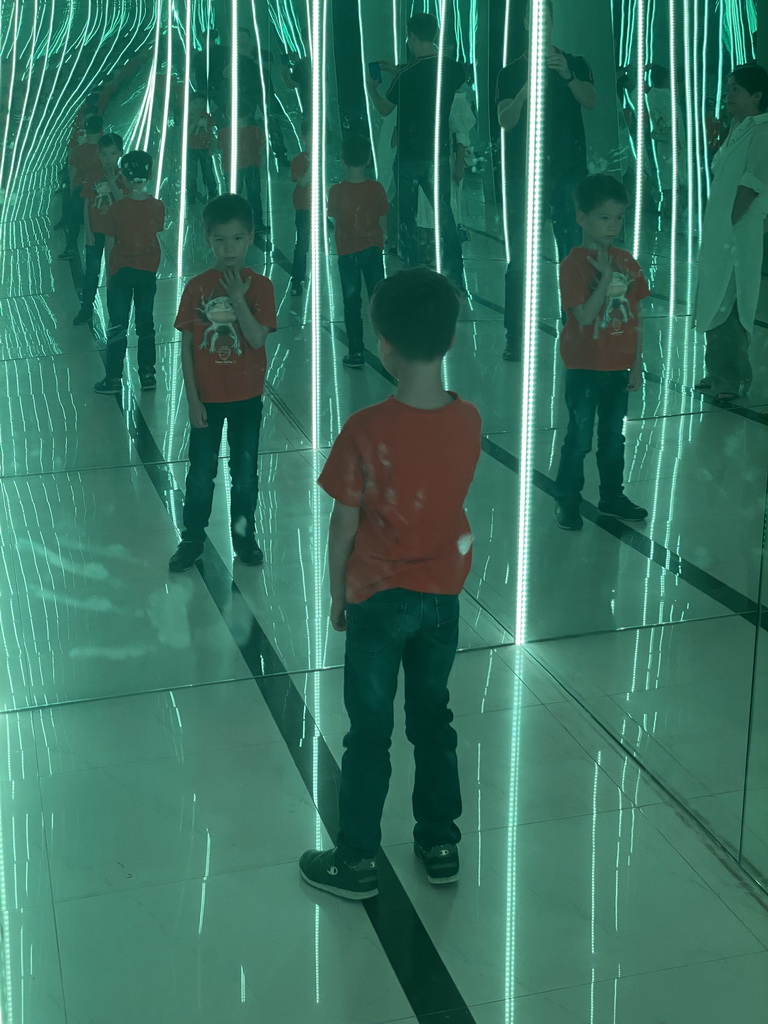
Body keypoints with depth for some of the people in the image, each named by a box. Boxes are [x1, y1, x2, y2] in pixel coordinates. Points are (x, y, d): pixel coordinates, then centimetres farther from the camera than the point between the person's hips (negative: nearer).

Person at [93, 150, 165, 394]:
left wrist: (109, 274, 4)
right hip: (148, 271, 3)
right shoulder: (157, 207, -8)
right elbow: (156, 234, 1)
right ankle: (147, 374, 19)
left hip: (121, 271, -2)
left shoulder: (116, 209, -14)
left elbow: (110, 244, -7)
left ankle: (114, 378, 8)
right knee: (145, 323, 13)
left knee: (118, 326, 4)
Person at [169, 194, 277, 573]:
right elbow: (187, 346, -5)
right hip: (207, 397, 0)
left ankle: (244, 535, 28)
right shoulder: (196, 287, -6)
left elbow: (257, 339, -17)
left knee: (245, 471, 11)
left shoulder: (260, 286, -7)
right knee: (201, 472, 9)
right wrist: (192, 399, -8)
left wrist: (238, 299, -26)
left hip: (246, 397, 0)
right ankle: (192, 538, 24)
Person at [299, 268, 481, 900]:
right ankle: (441, 841, 32)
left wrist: (337, 593, 0)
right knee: (433, 718, 20)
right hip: (443, 593, 4)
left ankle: (357, 860, 21)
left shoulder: (367, 430, -22)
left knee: (369, 731, 9)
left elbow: (344, 524, -13)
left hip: (379, 597, -4)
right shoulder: (468, 421, -9)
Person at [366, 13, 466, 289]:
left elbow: (384, 109, -1)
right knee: (444, 212, 12)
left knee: (407, 215, 9)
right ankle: (456, 276, 7)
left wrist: (371, 87, 17)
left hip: (409, 155, -4)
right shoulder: (453, 69, -2)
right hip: (439, 153, 4)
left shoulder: (407, 75, -17)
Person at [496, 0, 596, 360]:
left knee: (574, 255, -3)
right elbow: (505, 120, -4)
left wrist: (567, 75, -26)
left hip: (568, 171, 0)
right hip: (523, 173, 0)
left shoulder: (575, 64, 10)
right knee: (520, 258, -3)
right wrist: (528, 84, -20)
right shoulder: (511, 72, 9)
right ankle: (514, 338, 0)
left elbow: (591, 101, -8)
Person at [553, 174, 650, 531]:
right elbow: (585, 315, -22)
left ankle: (612, 496, 31)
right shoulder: (574, 264, -13)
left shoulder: (627, 262, 4)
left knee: (614, 436, 17)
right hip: (585, 368, -5)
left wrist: (636, 362, 5)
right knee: (579, 438, 2)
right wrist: (606, 276, -26)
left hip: (619, 368, 5)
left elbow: (636, 316, 7)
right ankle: (567, 500, 16)